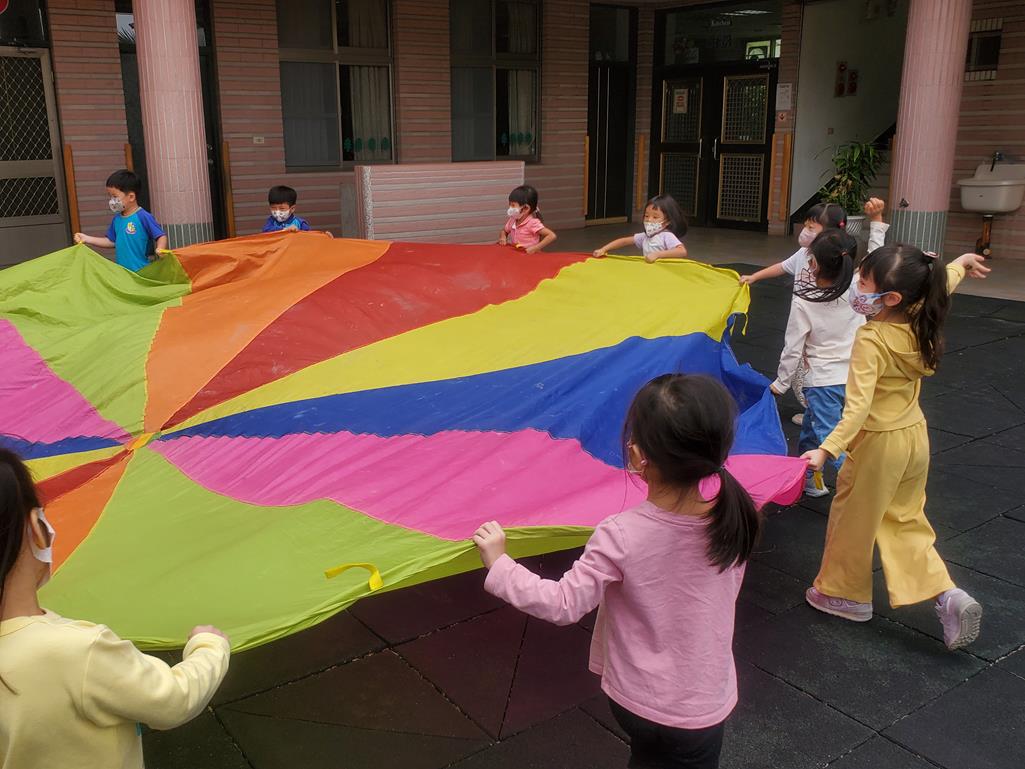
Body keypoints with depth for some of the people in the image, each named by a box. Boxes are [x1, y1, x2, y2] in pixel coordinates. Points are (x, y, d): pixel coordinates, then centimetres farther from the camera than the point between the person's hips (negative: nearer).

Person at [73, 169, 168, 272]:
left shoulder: (143, 217, -12)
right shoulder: (117, 219, 11)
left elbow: (161, 236, -14)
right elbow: (111, 241, 20)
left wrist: (160, 249, -33)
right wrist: (87, 239, 16)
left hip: (141, 271, -7)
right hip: (121, 271, 7)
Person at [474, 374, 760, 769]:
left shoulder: (620, 537, -28)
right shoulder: (733, 518, -18)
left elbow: (563, 605, -23)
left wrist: (498, 564, -14)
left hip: (635, 699, -1)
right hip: (702, 706, 1)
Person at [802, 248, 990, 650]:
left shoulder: (871, 340, -29)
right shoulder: (919, 319, -8)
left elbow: (858, 408, -37)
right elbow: (940, 285, 15)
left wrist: (826, 450, -43)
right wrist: (961, 262, 34)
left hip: (879, 443, -7)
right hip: (915, 436, 7)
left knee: (853, 521, 14)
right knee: (905, 520, 22)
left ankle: (845, 593, 31)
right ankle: (947, 594, 12)